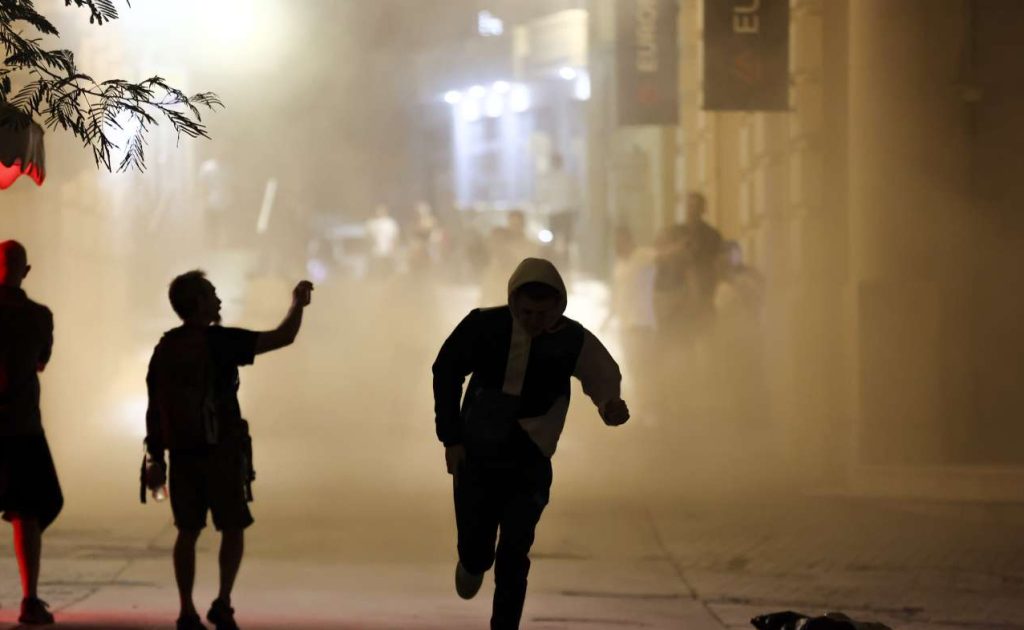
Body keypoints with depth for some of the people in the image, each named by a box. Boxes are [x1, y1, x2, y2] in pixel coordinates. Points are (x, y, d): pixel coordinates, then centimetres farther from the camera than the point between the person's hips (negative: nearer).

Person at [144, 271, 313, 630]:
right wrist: (298, 304, 7)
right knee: (233, 528, 8)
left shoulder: (164, 350, 5)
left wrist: (155, 458, 12)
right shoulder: (220, 342, -10)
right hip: (221, 453, -4)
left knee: (188, 531, 10)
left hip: (182, 455, 4)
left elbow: (154, 409, 6)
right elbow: (284, 337, -10)